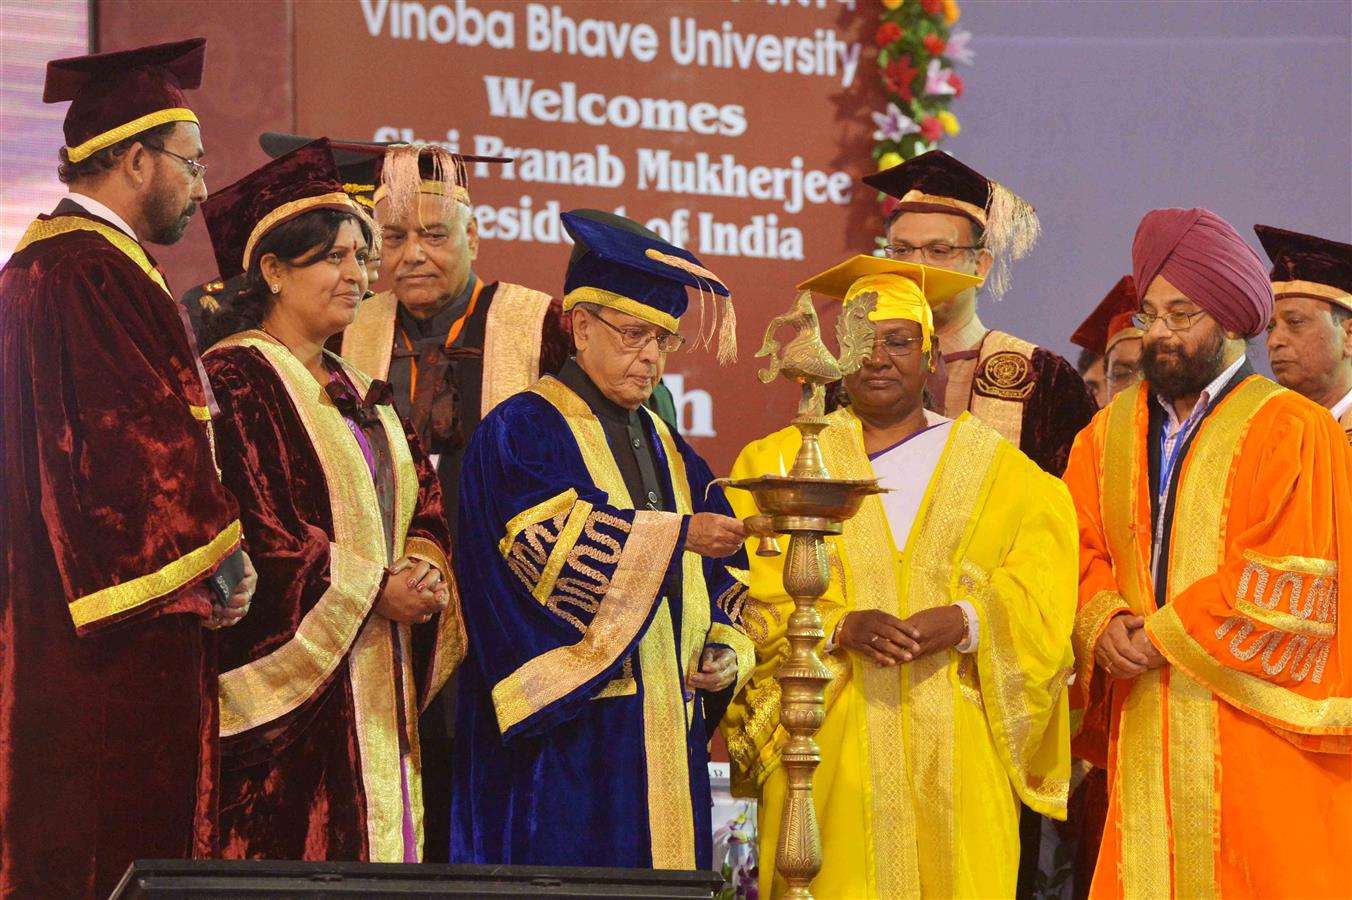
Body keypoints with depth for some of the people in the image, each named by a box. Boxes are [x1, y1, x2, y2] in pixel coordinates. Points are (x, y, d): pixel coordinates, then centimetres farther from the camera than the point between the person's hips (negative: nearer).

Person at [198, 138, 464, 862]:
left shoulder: (355, 388, 18)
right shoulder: (236, 378, -9)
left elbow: (416, 492, 16)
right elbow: (253, 525, -16)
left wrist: (424, 566, -5)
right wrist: (373, 590, -16)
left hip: (377, 687, 8)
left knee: (373, 848, 5)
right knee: (295, 857, -11)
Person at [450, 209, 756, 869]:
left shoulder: (672, 454, 22)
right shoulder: (522, 431, -1)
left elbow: (723, 587, 21)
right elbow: (551, 540, -19)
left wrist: (725, 652, 0)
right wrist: (678, 533, -28)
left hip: (666, 744, 7)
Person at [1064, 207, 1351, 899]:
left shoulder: (1294, 432, -2)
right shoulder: (1109, 434, 16)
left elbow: (1286, 582, -10)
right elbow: (1080, 554, 11)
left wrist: (1163, 636, -11)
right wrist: (1103, 626, -10)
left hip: (1255, 733, -4)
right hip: (1142, 737, 4)